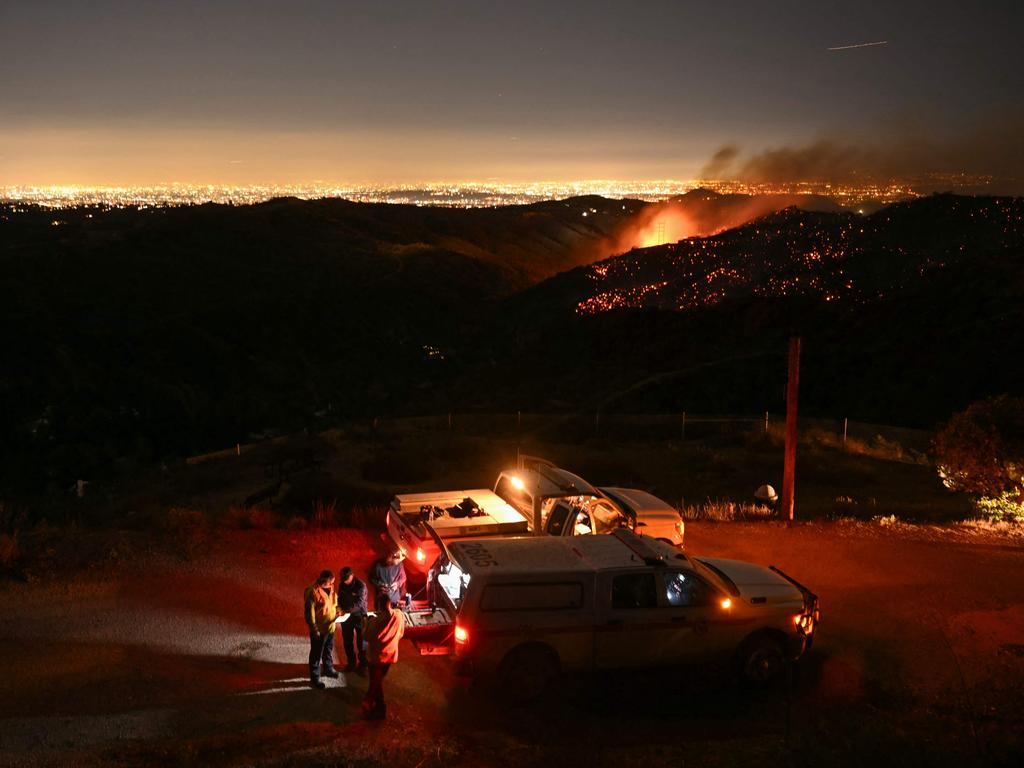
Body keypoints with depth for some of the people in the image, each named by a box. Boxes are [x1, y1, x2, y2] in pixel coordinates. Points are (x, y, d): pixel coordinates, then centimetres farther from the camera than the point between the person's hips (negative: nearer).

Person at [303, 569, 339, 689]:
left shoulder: (329, 588, 0)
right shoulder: (313, 592, -25)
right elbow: (310, 612, -22)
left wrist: (338, 611, -1)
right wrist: (314, 629, -21)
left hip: (330, 627, 8)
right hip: (319, 629, -8)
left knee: (329, 650, 26)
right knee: (316, 653, 5)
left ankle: (328, 669, 45)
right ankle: (314, 678, 16)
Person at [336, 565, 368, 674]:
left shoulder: (360, 585, -20)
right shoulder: (342, 585, -3)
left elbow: (360, 603, -26)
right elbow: (340, 598, 10)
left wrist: (347, 610, -37)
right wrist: (340, 607, -10)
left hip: (359, 615, -5)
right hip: (346, 616, 5)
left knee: (361, 642, 3)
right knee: (347, 641, 13)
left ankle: (362, 665, 17)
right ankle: (351, 662, 30)